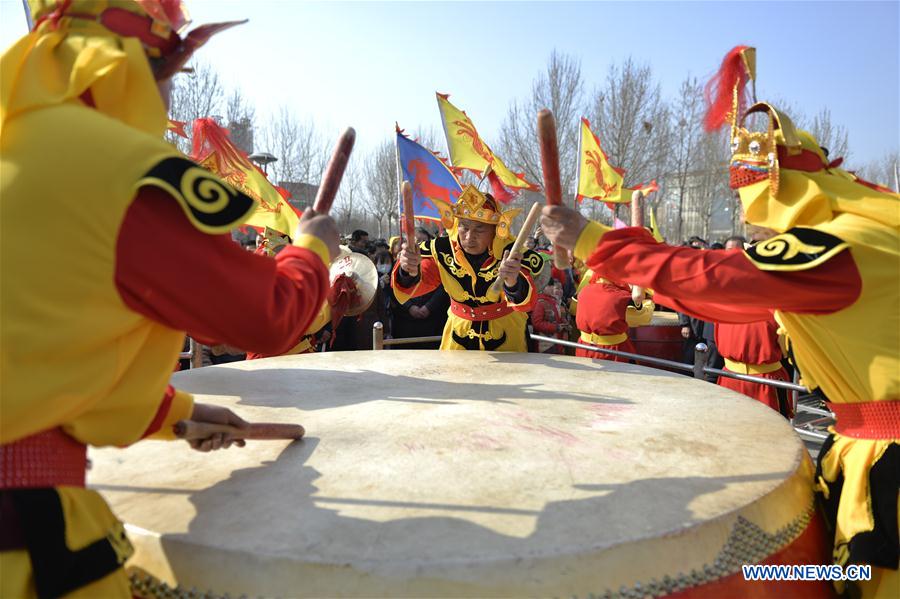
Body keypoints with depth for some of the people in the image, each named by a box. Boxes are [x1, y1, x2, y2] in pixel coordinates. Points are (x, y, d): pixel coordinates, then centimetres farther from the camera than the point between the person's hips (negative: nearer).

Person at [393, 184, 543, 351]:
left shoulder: (511, 252, -24)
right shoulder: (442, 250, -14)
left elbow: (526, 302, -38)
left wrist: (514, 284, -61)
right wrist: (410, 274, -47)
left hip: (505, 333, -1)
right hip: (459, 329, 2)